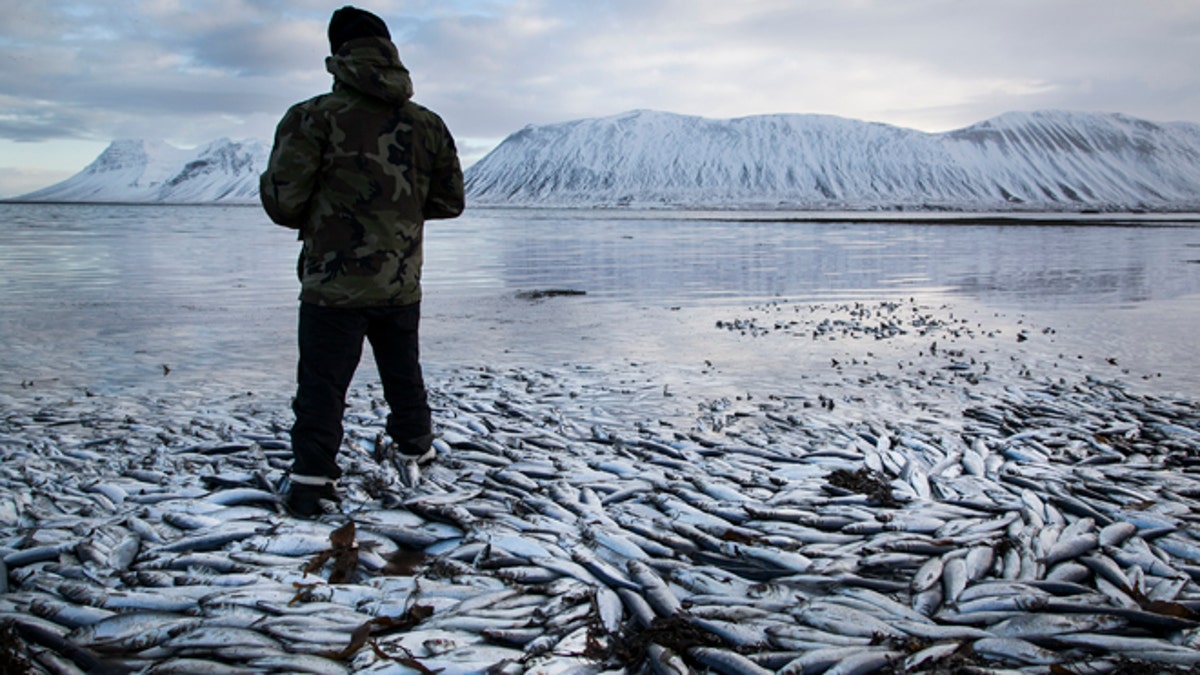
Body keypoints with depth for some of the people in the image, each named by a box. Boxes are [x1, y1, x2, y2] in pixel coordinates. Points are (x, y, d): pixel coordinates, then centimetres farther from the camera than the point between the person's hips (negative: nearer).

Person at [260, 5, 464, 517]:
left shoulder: (313, 116, -11)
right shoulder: (427, 124, 2)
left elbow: (282, 202, -13)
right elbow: (450, 201, 9)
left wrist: (313, 216, 9)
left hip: (334, 286, -4)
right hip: (402, 285, 4)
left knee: (321, 387, 5)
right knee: (403, 375, 22)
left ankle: (311, 484, 7)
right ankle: (414, 451, 39)